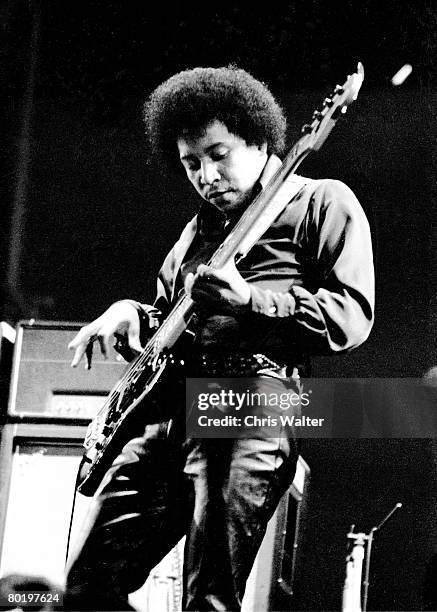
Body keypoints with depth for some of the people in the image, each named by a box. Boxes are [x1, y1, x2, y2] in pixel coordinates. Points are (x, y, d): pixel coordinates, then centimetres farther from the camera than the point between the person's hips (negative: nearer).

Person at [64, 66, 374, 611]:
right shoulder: (200, 228, 28)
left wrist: (249, 299, -18)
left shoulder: (322, 203, 6)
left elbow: (352, 316, -6)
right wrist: (131, 315, 10)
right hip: (167, 409, 8)